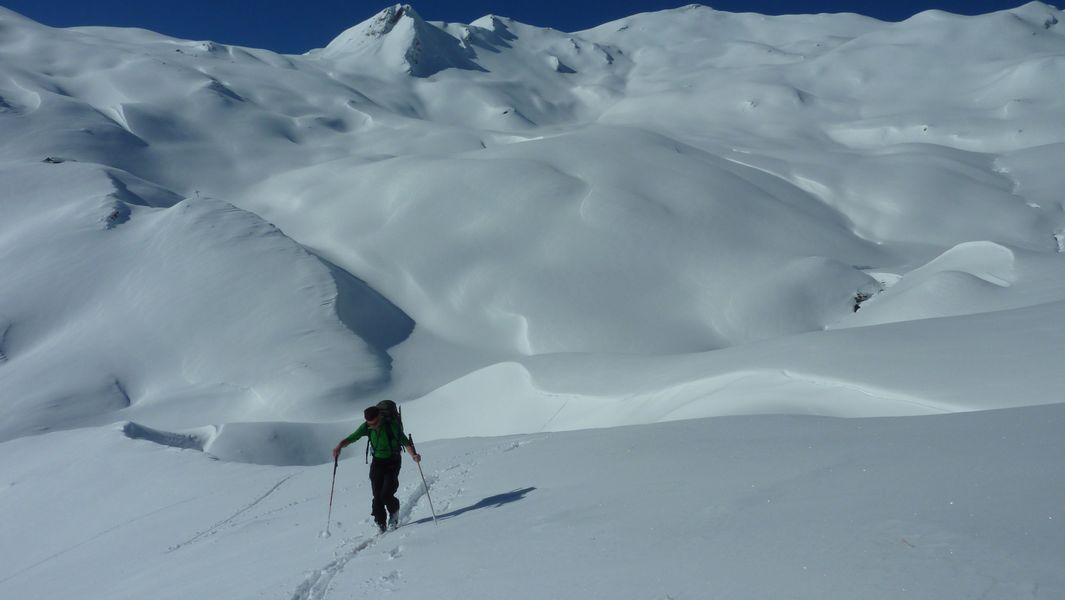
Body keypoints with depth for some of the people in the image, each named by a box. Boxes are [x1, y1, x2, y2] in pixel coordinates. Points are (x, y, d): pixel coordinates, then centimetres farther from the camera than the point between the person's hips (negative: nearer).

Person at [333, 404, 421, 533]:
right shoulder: (367, 427, -8)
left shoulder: (392, 425, -20)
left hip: (393, 462, -4)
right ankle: (381, 524, 14)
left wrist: (413, 455, -35)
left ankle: (394, 512, 18)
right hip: (377, 462, 4)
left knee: (386, 494, -14)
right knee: (377, 496, -2)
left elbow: (405, 442, -18)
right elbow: (352, 438, -7)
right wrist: (340, 446, -27)